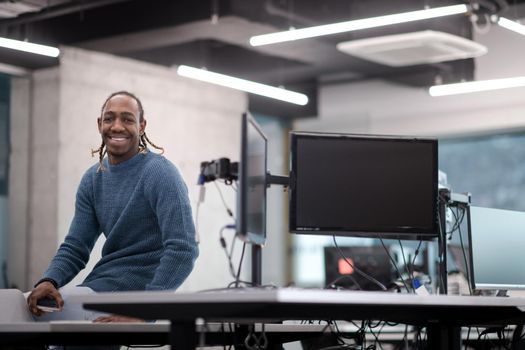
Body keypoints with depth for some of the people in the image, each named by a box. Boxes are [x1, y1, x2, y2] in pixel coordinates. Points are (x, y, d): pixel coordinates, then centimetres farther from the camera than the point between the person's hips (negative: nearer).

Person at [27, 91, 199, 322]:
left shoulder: (160, 175, -12)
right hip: (97, 286, 7)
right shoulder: (92, 179, 11)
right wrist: (49, 281, -13)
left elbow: (183, 250, -21)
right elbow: (75, 247, 9)